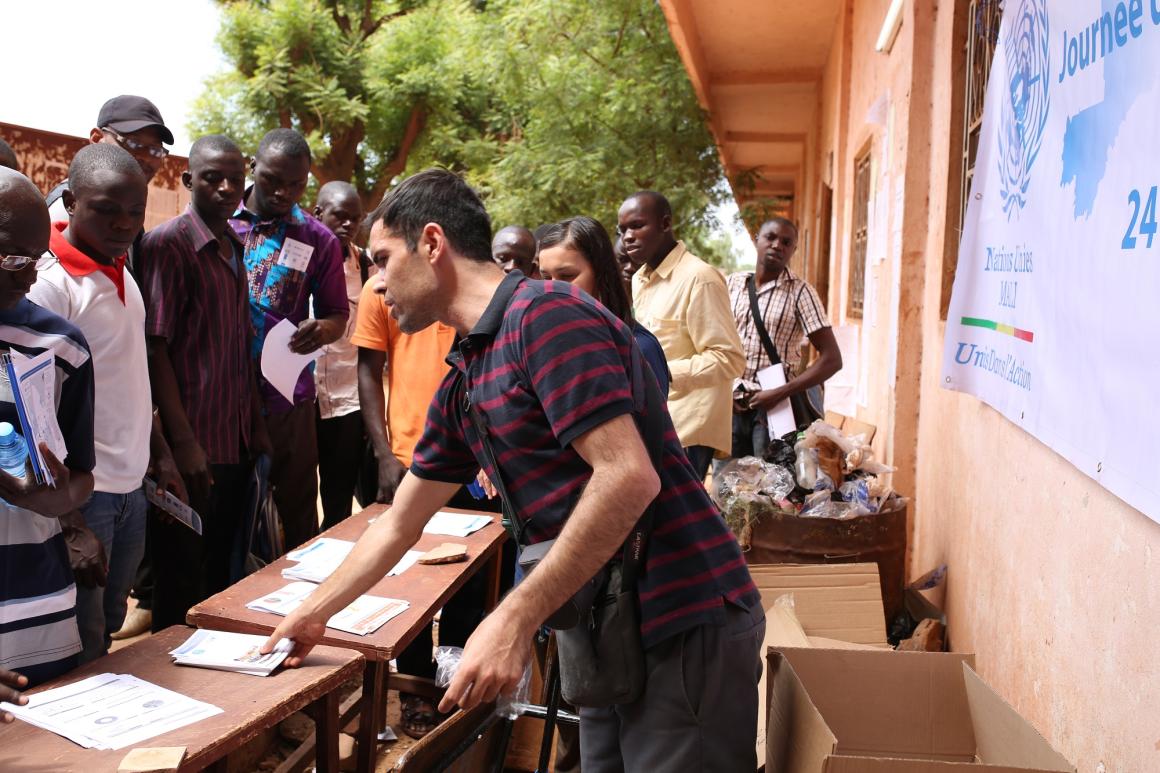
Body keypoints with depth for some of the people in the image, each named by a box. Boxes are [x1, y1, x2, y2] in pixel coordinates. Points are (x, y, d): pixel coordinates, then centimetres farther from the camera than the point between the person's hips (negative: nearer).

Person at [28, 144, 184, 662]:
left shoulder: (121, 274, 10)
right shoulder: (50, 283, -15)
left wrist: (160, 453, 17)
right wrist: (69, 521, -18)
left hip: (131, 488, 8)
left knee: (108, 630, 18)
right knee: (80, 653, 1)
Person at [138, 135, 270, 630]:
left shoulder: (234, 248, 13)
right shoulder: (168, 243, -10)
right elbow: (155, 348, -15)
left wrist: (256, 424, 15)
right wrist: (183, 441, -18)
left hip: (236, 442, 7)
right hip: (193, 445, -7)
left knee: (221, 571, 17)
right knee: (183, 580, 5)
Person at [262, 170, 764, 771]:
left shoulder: (546, 314, -16)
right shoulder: (463, 382, 12)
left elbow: (629, 477, -24)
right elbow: (397, 525, 23)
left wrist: (515, 620, -22)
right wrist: (313, 613, 29)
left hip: (685, 625, -8)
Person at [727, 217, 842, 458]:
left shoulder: (800, 292, -4)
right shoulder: (732, 283, 8)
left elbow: (831, 359, -8)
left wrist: (779, 394, -14)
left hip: (774, 407, -3)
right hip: (729, 405, 4)